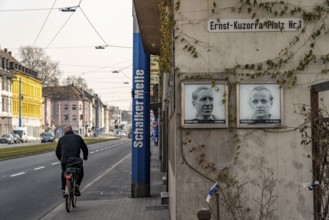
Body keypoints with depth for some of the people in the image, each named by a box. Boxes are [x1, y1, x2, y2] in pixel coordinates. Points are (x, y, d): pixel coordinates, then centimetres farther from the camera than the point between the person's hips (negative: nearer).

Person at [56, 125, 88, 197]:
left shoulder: (61, 139, 14)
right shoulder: (78, 137, 12)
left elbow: (57, 152, 18)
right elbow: (85, 148, 13)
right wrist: (85, 157, 31)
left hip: (64, 161, 1)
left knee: (63, 173, 28)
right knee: (80, 173, 25)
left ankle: (63, 189, 19)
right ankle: (77, 185, 3)